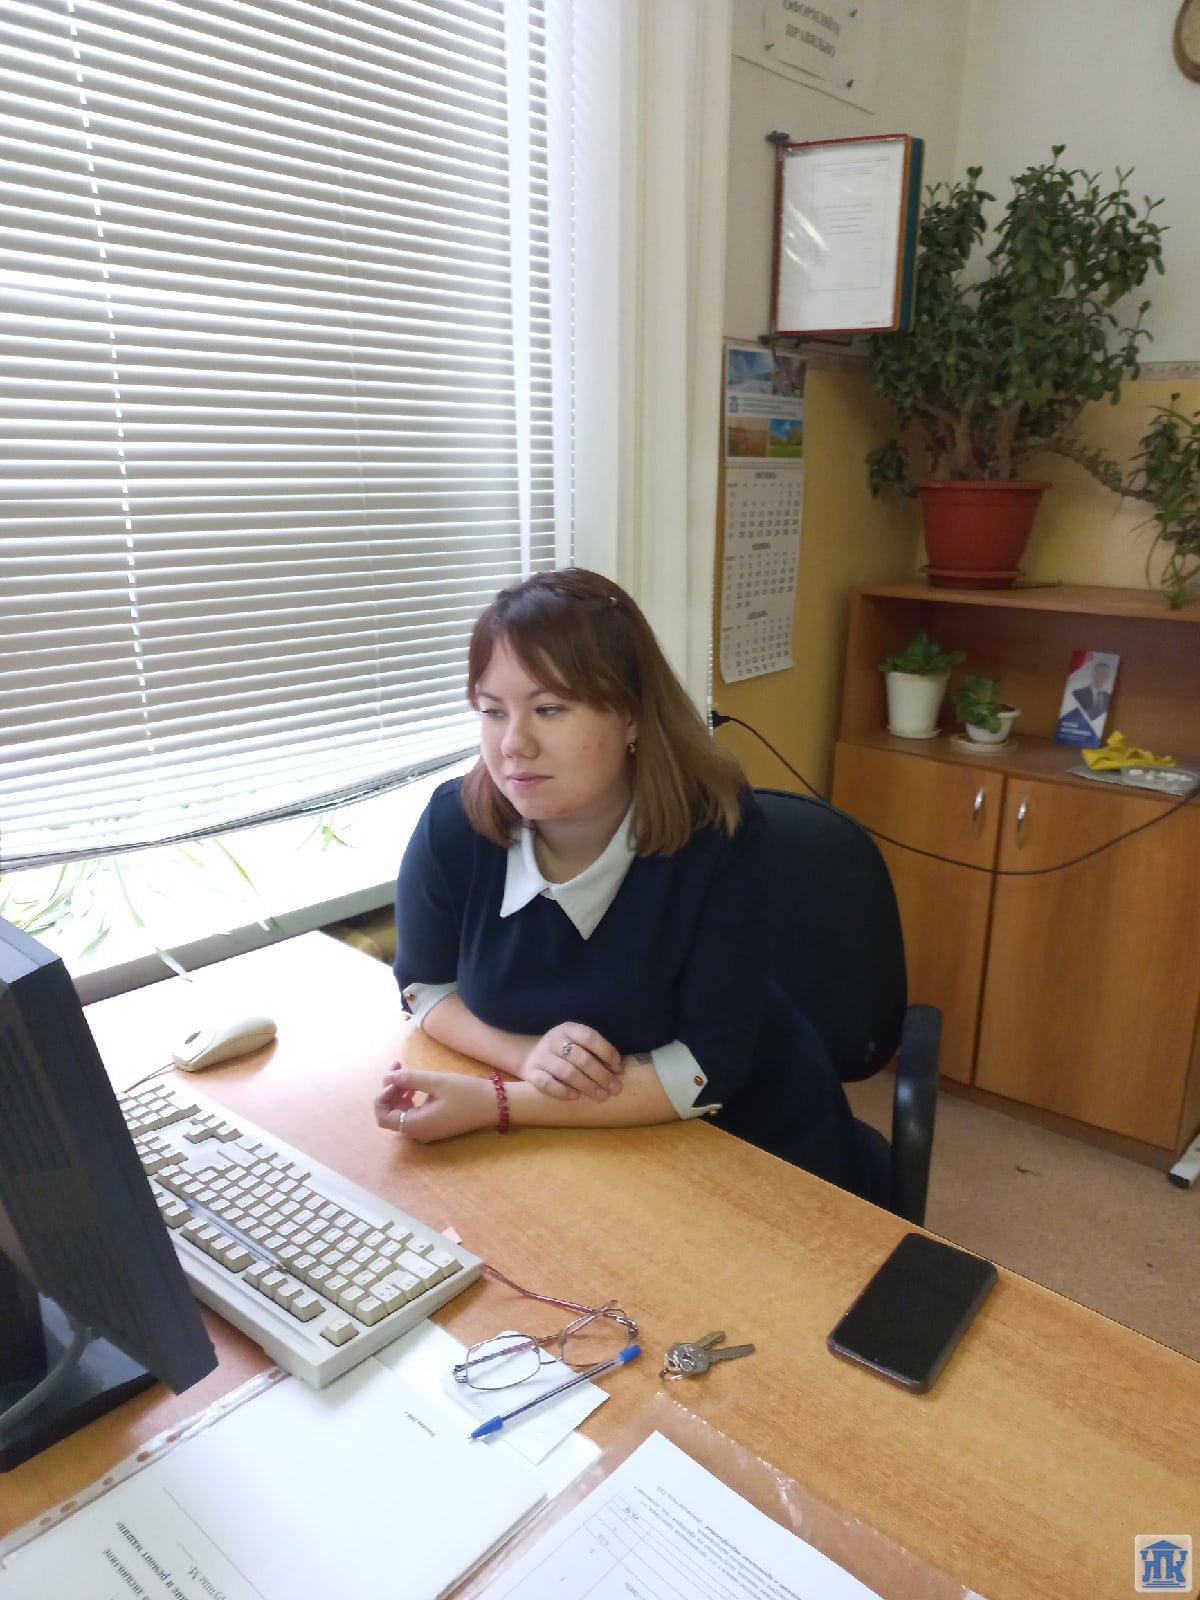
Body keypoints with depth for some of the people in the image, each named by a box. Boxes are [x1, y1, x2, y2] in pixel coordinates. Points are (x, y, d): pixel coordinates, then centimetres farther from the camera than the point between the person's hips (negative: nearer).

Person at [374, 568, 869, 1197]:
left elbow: (706, 1069, -23)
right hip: (571, 1142, 3)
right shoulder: (453, 823, -17)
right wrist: (526, 1054, -19)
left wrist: (493, 1104, -28)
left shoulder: (718, 830, -25)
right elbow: (427, 984, 0)